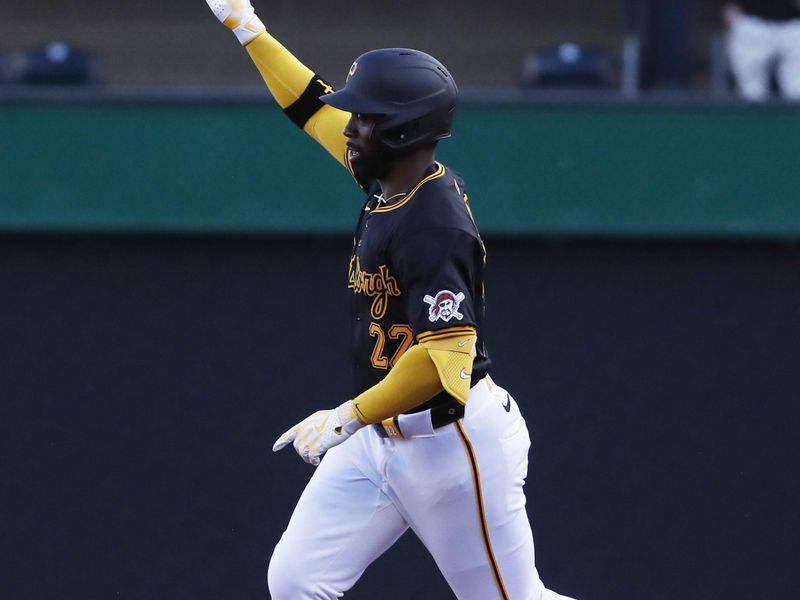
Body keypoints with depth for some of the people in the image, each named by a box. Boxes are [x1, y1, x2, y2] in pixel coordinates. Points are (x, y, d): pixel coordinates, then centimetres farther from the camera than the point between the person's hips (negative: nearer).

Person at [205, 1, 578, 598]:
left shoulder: (432, 225, -24)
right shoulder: (390, 181, 3)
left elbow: (448, 356, -32)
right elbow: (317, 106, 19)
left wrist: (349, 417, -30)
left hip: (453, 442, -9)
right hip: (383, 437, 9)